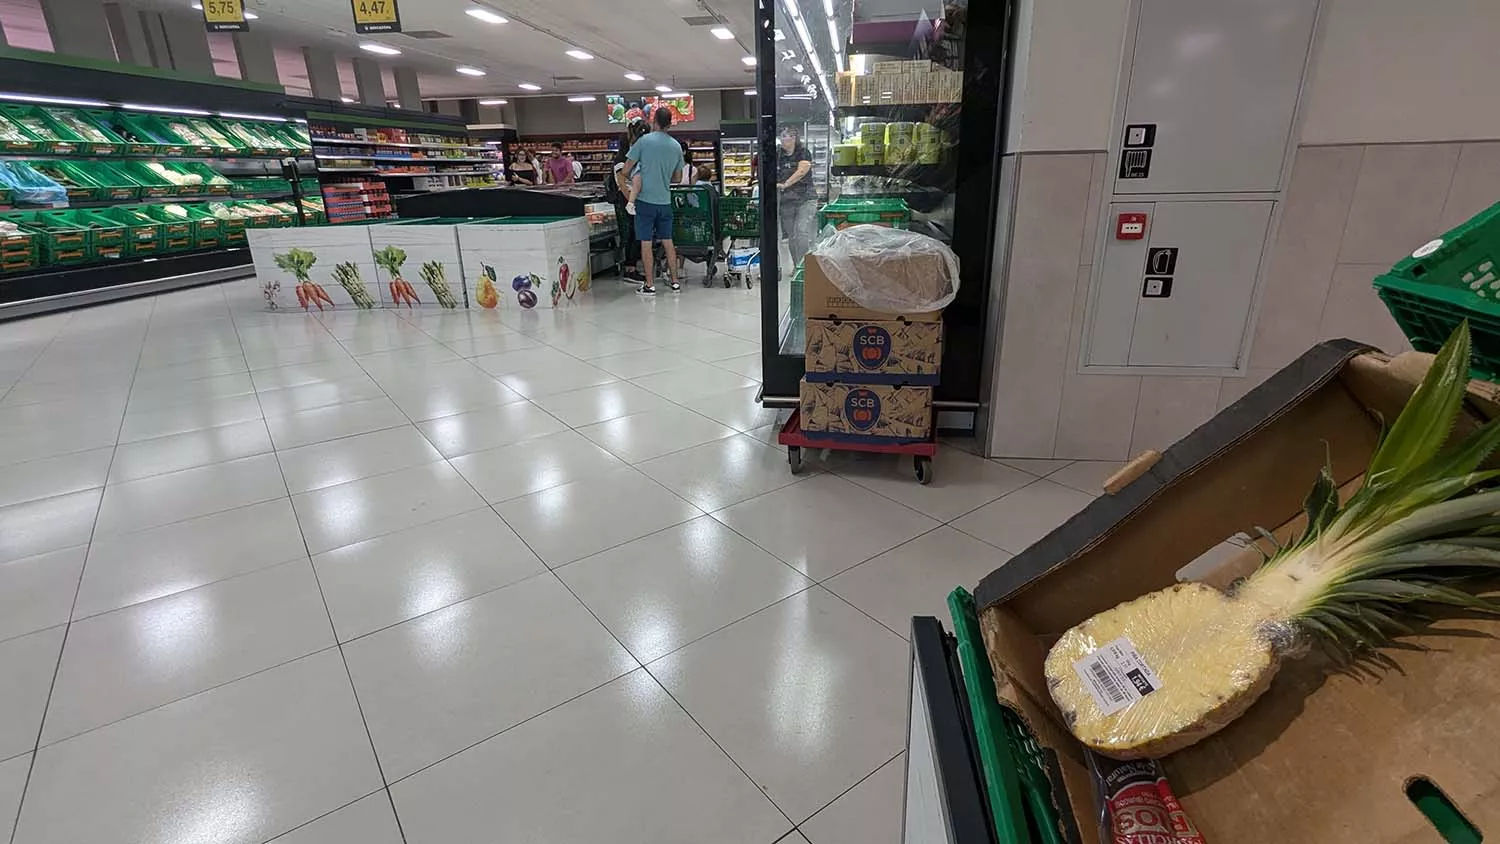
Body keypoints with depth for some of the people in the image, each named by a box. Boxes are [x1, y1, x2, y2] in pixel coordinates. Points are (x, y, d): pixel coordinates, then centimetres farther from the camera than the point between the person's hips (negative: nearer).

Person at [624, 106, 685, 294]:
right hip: (665, 201, 4)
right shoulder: (676, 146, 6)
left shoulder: (644, 141, -8)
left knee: (646, 242, 1)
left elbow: (626, 171, -6)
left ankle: (650, 284, 4)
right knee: (668, 241, 12)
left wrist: (634, 180, 14)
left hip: (645, 200, -4)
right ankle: (675, 281, 16)